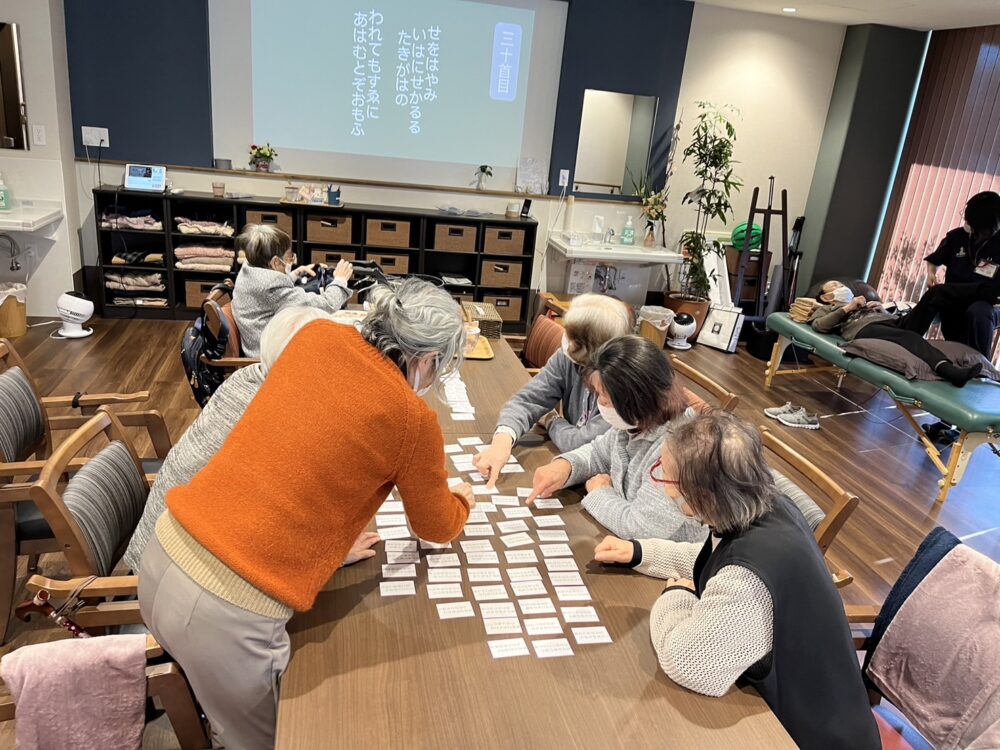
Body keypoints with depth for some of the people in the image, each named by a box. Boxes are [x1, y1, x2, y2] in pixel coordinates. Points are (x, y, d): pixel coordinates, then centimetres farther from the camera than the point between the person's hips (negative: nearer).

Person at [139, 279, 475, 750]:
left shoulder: (318, 336, 2)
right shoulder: (412, 419, -12)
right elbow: (435, 527, 8)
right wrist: (461, 502, 28)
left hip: (163, 558, 7)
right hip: (227, 615, -6)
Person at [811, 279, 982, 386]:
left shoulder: (863, 303, 44)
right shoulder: (826, 309, 29)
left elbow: (892, 316, 31)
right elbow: (819, 326, 3)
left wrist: (881, 308, 13)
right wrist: (847, 308, 2)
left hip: (887, 322, 5)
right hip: (864, 327, -5)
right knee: (910, 337, -35)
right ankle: (950, 372, -60)